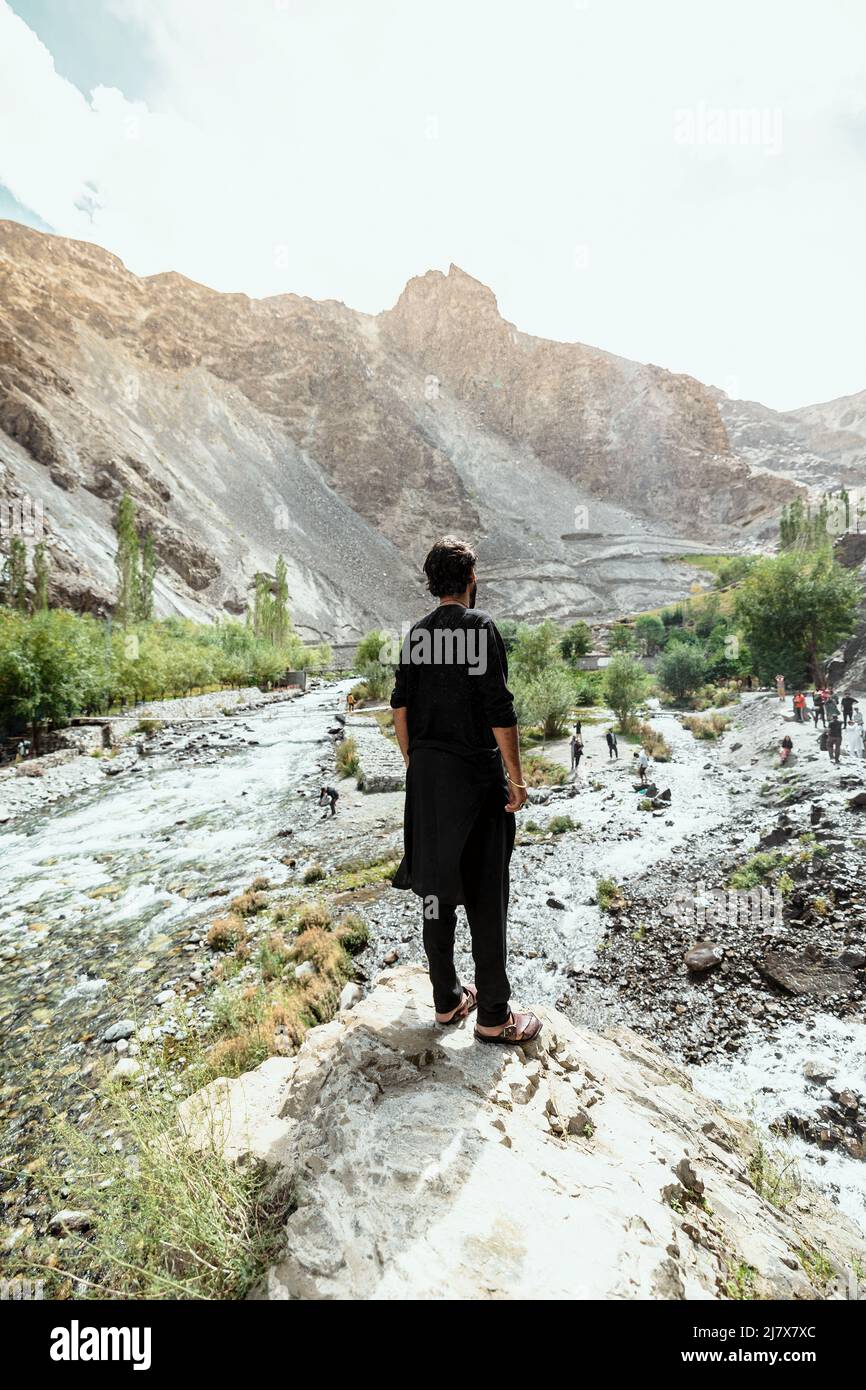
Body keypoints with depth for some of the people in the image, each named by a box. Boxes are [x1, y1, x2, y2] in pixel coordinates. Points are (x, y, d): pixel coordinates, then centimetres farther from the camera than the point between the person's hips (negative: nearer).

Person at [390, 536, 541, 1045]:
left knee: (436, 885, 14)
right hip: (474, 774, -6)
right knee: (485, 894, 4)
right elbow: (499, 709, -16)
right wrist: (516, 776, -9)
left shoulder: (416, 634, 7)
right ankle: (494, 1016, 16)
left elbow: (401, 706, 8)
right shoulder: (481, 626, -11)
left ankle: (447, 999, 29)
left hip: (426, 774, 6)